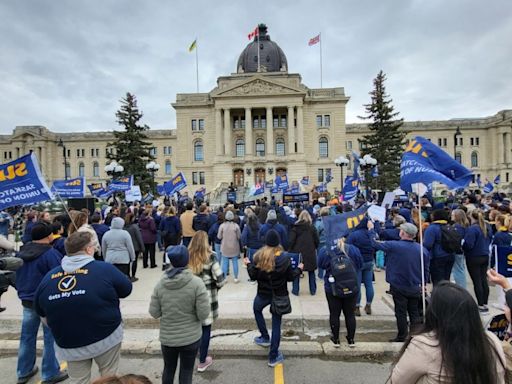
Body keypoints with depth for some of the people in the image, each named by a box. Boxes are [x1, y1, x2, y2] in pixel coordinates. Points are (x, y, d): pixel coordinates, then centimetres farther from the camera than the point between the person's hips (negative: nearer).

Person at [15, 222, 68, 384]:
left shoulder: (21, 252, 2)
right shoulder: (51, 253, -22)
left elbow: (17, 276, 14)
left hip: (27, 301, 7)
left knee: (27, 336, 20)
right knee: (51, 338, 6)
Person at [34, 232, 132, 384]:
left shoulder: (48, 277, -3)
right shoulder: (105, 269, -17)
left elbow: (42, 313, 10)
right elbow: (127, 290, -3)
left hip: (68, 345, 4)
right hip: (106, 338, -4)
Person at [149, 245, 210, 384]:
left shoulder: (160, 283, -10)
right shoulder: (196, 282, -20)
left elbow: (154, 313, -4)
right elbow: (203, 314, -19)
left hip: (167, 337, 3)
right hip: (191, 337, -2)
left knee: (168, 369, 25)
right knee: (186, 371, 16)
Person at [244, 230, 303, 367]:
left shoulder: (259, 256, -16)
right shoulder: (284, 258, -16)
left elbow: (253, 276, -8)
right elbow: (290, 277, -7)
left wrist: (248, 264, 9)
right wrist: (299, 268, 10)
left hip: (263, 293, 0)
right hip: (280, 295, 0)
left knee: (257, 310, 32)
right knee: (276, 324, 13)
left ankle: (265, 338, 41)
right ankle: (273, 357, 19)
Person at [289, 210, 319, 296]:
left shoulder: (295, 227, -4)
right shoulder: (312, 227, -1)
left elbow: (291, 241, -7)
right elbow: (317, 241, 0)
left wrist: (291, 250, 4)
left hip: (298, 252, -1)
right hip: (310, 253, 1)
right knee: (311, 272, 14)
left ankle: (295, 290, 14)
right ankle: (313, 290, 19)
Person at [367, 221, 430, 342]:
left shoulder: (393, 246, -20)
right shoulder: (422, 249, -5)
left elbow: (375, 243, -8)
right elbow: (426, 270, 4)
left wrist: (371, 229, 7)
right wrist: (422, 284, 18)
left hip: (399, 287, -4)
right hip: (415, 288, 4)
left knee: (401, 313, 9)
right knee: (414, 312, 17)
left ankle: (402, 337, 20)